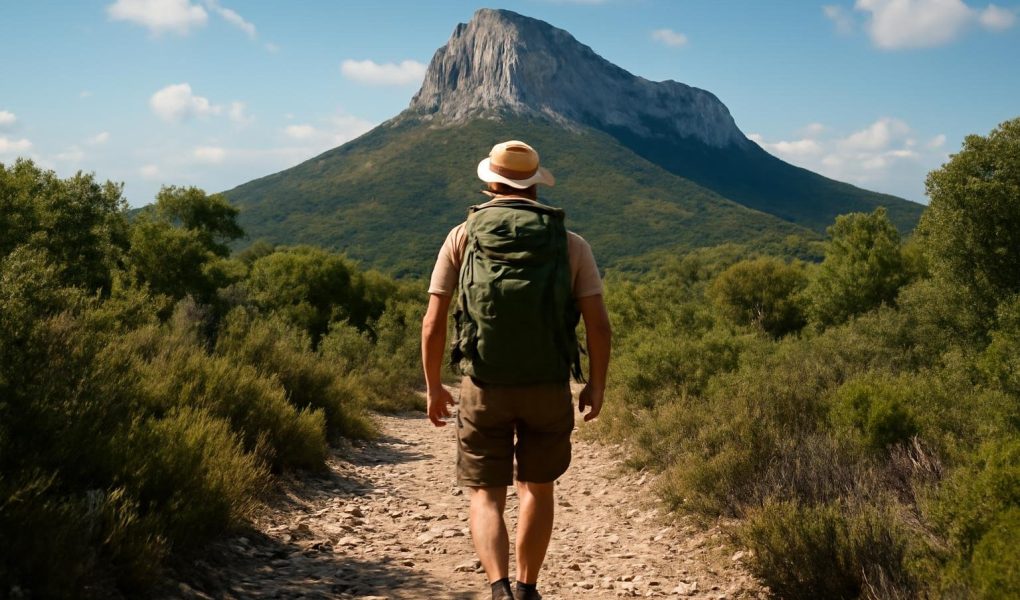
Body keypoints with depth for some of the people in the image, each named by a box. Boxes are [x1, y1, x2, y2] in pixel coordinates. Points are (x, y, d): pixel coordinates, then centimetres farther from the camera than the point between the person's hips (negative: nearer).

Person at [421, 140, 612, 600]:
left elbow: (433, 323, -5)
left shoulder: (462, 237, -1)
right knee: (537, 489, 22)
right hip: (549, 389, 1)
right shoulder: (570, 243, 0)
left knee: (486, 496, 11)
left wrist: (434, 387, 7)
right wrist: (596, 385, 8)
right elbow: (599, 324, -6)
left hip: (484, 388, -1)